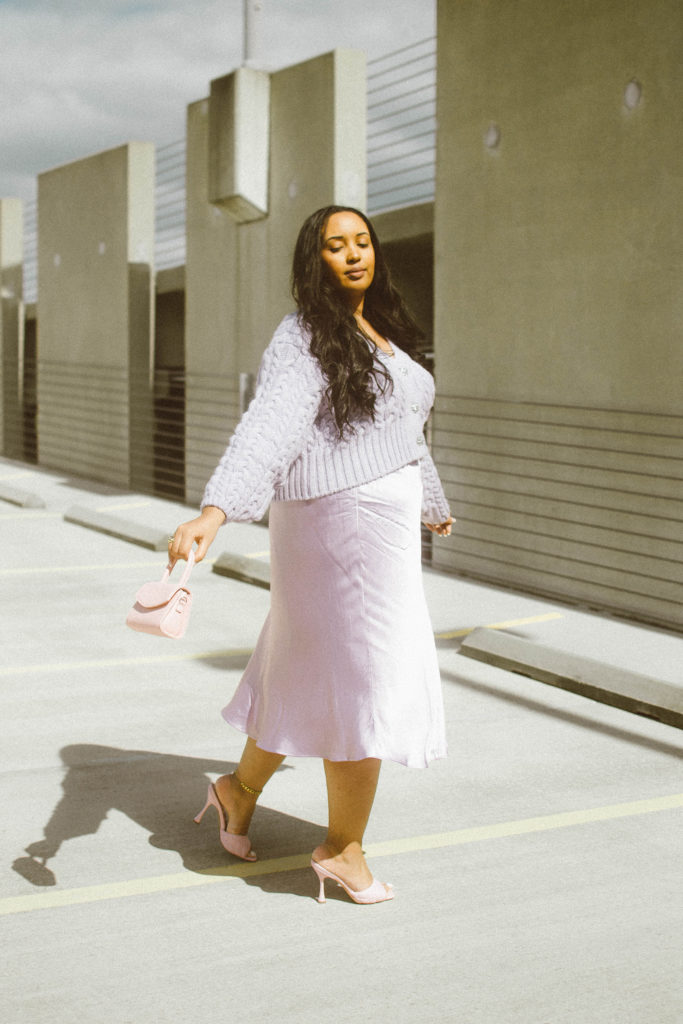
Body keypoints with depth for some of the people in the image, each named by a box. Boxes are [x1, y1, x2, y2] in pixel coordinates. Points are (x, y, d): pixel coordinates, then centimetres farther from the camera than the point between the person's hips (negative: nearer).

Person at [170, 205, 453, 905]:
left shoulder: (383, 334, 15)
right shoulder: (302, 340, -12)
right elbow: (267, 428, -27)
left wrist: (431, 506, 41)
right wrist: (214, 513, -42)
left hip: (384, 522, 9)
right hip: (340, 519, -9)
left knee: (309, 671, 18)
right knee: (359, 680, -2)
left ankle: (241, 788, 37)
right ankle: (343, 848, 14)